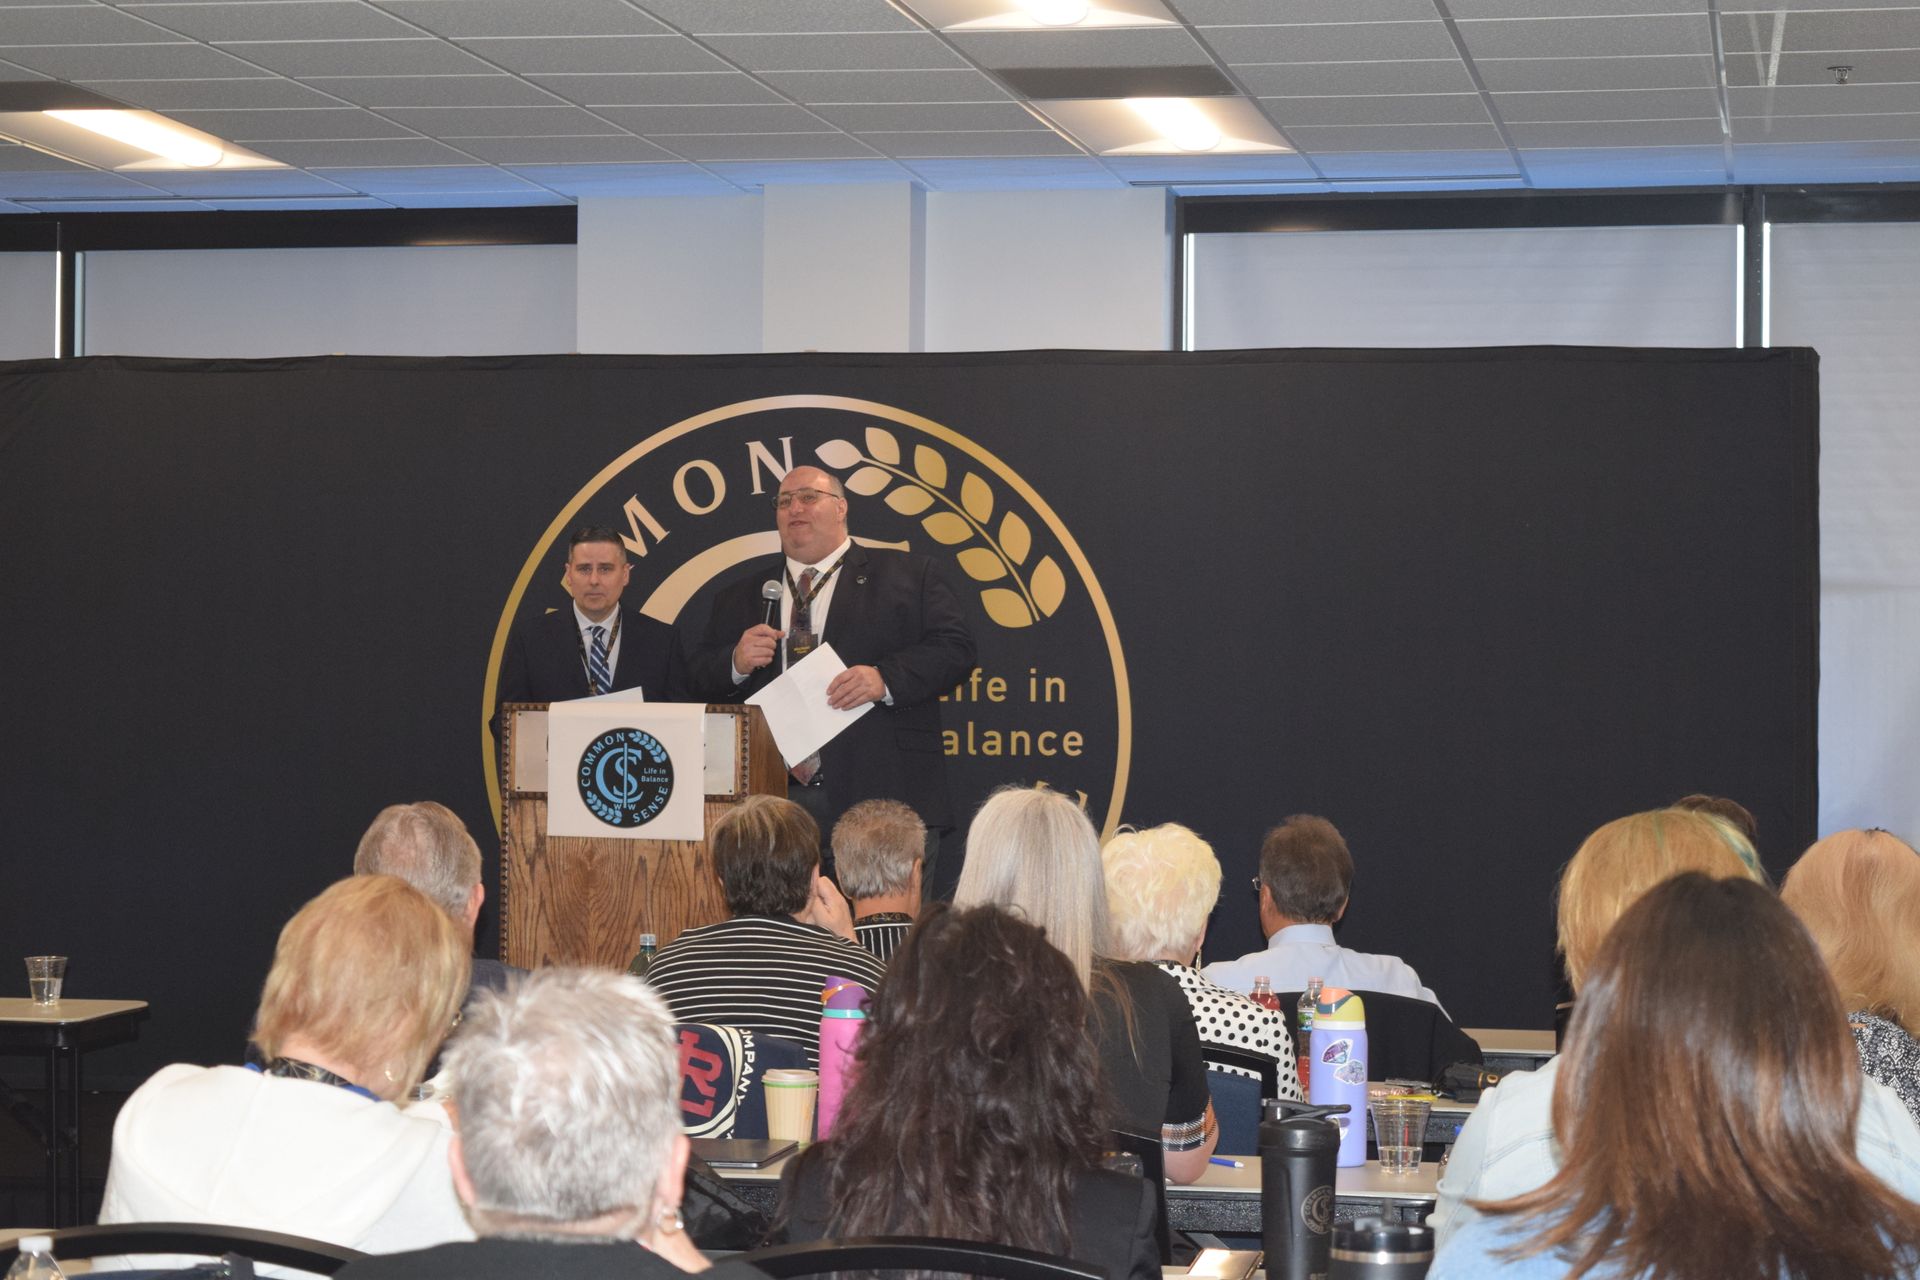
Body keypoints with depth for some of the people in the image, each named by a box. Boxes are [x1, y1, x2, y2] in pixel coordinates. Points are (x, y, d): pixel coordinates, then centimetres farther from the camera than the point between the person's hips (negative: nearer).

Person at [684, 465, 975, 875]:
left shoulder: (909, 576, 9)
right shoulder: (740, 597, 20)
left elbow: (955, 648, -2)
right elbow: (697, 679, 17)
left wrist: (885, 678, -18)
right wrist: (736, 663, -6)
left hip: (882, 797, -3)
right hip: (773, 803, 3)